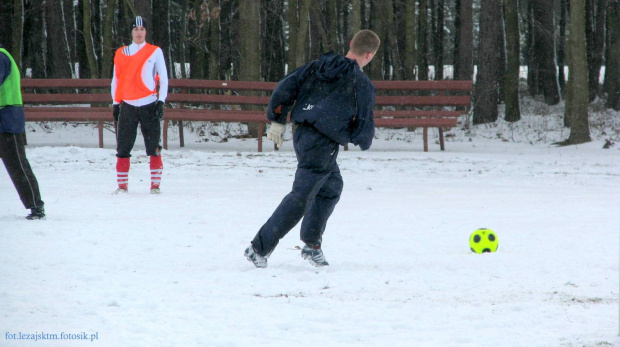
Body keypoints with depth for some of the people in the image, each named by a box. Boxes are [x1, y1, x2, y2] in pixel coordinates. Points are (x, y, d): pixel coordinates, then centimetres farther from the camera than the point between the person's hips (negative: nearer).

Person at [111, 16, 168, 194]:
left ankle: (155, 184, 1)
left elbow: (163, 79, 4)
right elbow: (116, 80, 15)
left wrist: (161, 102, -5)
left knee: (153, 148, -4)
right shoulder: (121, 53, 11)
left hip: (149, 106, -2)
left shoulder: (155, 52, 4)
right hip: (127, 106, 2)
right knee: (123, 148, -2)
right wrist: (116, 104, 8)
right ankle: (122, 185, 4)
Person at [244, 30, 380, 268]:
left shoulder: (317, 66, 7)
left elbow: (284, 89, 5)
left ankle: (312, 245, 29)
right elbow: (364, 127, -7)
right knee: (301, 198, -4)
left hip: (301, 135, 8)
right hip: (324, 145, -8)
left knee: (331, 186, 26)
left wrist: (277, 121, 15)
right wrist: (364, 141, 16)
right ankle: (260, 248, -7)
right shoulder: (362, 85, -10)